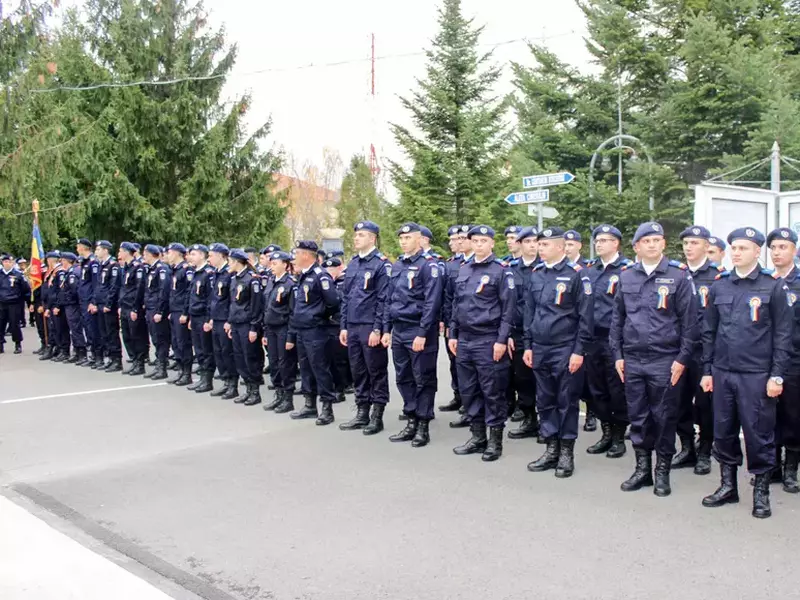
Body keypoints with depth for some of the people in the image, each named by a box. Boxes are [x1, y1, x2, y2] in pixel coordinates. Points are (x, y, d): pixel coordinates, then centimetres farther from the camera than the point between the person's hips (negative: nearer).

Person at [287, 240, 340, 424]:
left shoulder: (320, 276, -13)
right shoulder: (301, 277, 15)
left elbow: (333, 302, -20)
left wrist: (320, 316, -1)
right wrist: (291, 336, 18)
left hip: (315, 332, -9)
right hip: (300, 332, 9)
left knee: (321, 369, -3)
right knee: (305, 369, 14)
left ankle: (327, 408, 4)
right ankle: (310, 406, 25)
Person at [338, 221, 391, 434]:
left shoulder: (381, 264, -8)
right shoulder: (352, 264, 14)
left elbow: (383, 300, -12)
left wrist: (377, 329, -16)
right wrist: (343, 326, 12)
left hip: (371, 328, -7)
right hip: (352, 328, 7)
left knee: (377, 372, 2)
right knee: (358, 372, 12)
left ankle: (377, 417, 10)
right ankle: (362, 414, 22)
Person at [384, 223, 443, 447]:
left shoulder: (428, 265, -9)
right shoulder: (397, 266, 14)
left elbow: (432, 302, -15)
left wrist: (422, 334, -19)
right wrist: (386, 329, 12)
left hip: (419, 331, -7)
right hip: (398, 331, 7)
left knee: (423, 379, 2)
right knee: (403, 378, 11)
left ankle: (423, 426, 10)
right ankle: (412, 420, 22)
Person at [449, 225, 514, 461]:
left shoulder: (501, 270, -6)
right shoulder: (464, 270, 13)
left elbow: (508, 309, -10)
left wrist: (502, 340, -15)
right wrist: (453, 334, 13)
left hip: (488, 341, -6)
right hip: (464, 340, 7)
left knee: (492, 392, 0)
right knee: (468, 390, 10)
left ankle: (495, 440, 11)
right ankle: (478, 437, 22)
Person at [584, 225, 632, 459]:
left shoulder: (627, 269, -6)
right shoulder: (590, 270, 12)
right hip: (592, 338, 6)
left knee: (617, 389, 3)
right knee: (597, 389, 11)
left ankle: (619, 437, 16)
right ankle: (606, 434, 25)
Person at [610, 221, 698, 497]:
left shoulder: (679, 275, -4)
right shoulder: (626, 276, 7)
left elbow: (689, 320, -4)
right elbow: (617, 318, 11)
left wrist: (682, 359, -8)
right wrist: (617, 355, 6)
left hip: (665, 360, -3)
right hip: (632, 360, 3)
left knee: (664, 419, 5)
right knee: (637, 417, 10)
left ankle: (662, 472, 19)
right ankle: (642, 468, 23)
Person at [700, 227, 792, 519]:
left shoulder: (773, 286, -3)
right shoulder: (719, 286, 8)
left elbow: (783, 335, -3)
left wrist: (777, 375, -7)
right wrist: (707, 370, 9)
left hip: (757, 375, -4)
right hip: (722, 373, 4)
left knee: (759, 434, 3)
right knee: (723, 432, 10)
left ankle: (761, 491, 18)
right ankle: (728, 485, 25)